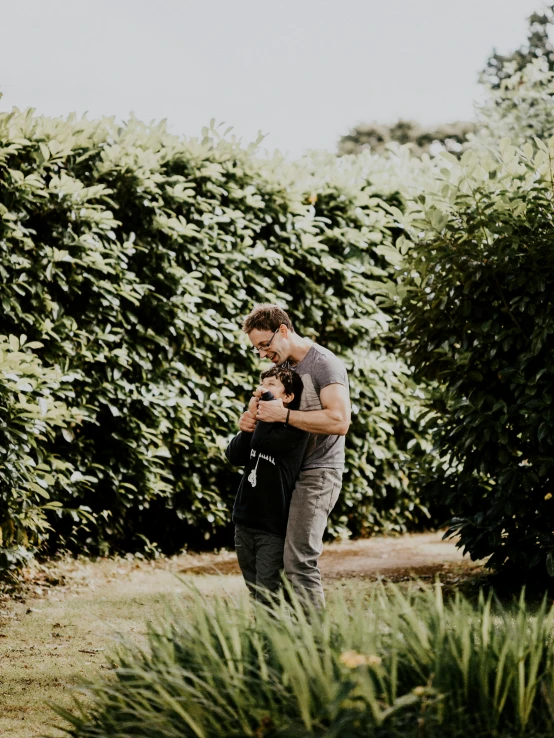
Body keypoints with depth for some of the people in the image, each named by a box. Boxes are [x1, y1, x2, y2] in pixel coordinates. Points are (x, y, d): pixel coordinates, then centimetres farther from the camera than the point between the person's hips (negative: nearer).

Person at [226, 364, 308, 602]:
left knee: (267, 595, -10)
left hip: (272, 526, -7)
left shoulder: (294, 429, -11)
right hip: (244, 521, 7)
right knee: (253, 591, 11)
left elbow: (261, 442, -26)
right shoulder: (263, 423, 11)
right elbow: (235, 456, 3)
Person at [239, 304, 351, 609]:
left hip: (317, 473, -9)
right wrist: (249, 416, 2)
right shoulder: (282, 366, 16)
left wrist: (284, 415, -23)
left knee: (298, 561, -17)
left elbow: (339, 421, -24)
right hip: (287, 474, 9)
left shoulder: (324, 364, -12)